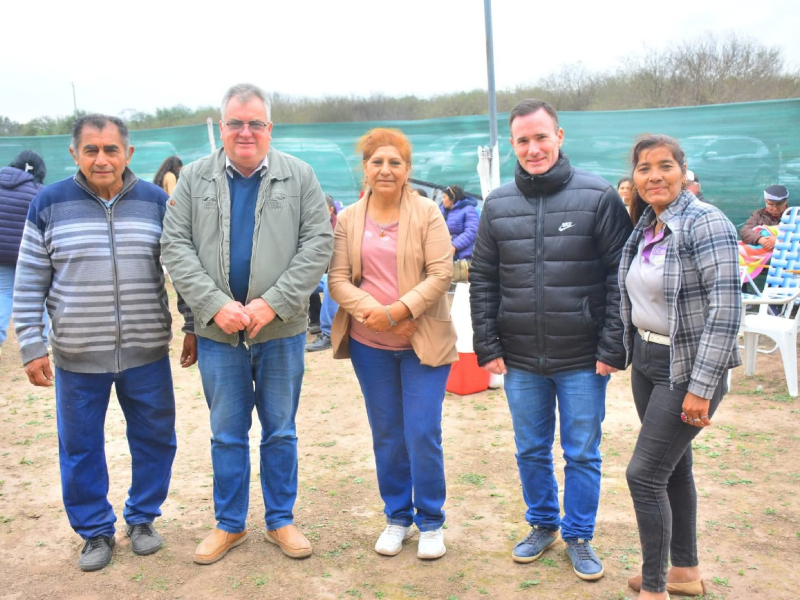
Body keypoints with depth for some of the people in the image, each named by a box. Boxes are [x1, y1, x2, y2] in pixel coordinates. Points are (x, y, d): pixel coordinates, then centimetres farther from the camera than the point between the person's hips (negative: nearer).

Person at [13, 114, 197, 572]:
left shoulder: (157, 202, -1)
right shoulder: (49, 205, -3)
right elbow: (30, 284, 0)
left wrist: (193, 328, 5)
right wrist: (32, 346, -2)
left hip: (147, 352, 1)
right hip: (77, 357, 0)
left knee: (155, 438, 12)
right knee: (80, 448, 10)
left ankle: (142, 517, 35)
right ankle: (96, 531, 31)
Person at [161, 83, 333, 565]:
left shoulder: (299, 176, 0)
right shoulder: (195, 178, 3)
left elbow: (319, 243, -6)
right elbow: (176, 247, -2)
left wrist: (273, 303, -15)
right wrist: (216, 305, -15)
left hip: (281, 330, -1)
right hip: (218, 331, 1)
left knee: (281, 432, 12)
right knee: (227, 434, 13)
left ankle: (281, 520, 28)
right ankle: (230, 524, 29)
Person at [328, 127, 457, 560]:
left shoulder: (427, 213, -3)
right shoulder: (349, 219, 5)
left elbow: (440, 274, -10)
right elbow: (338, 279, -1)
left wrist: (398, 310, -20)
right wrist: (374, 313, -17)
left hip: (423, 341, -3)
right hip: (369, 345, 3)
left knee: (423, 434, -2)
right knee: (386, 435, 12)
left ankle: (431, 522, 18)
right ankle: (397, 517, 29)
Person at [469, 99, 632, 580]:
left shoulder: (598, 196, -5)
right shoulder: (498, 205, 4)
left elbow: (621, 275, -6)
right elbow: (482, 279, 6)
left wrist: (613, 348, -11)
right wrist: (487, 347, 1)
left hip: (583, 359, -3)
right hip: (520, 360, 3)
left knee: (583, 453, 9)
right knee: (531, 451, 16)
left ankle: (579, 537, 29)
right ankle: (543, 525, 37)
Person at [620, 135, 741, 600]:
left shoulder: (705, 223, -17)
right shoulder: (645, 227, 7)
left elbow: (726, 309, -22)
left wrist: (702, 387, -23)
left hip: (686, 368, -8)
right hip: (647, 361, 8)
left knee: (645, 474, -5)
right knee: (674, 467, 17)